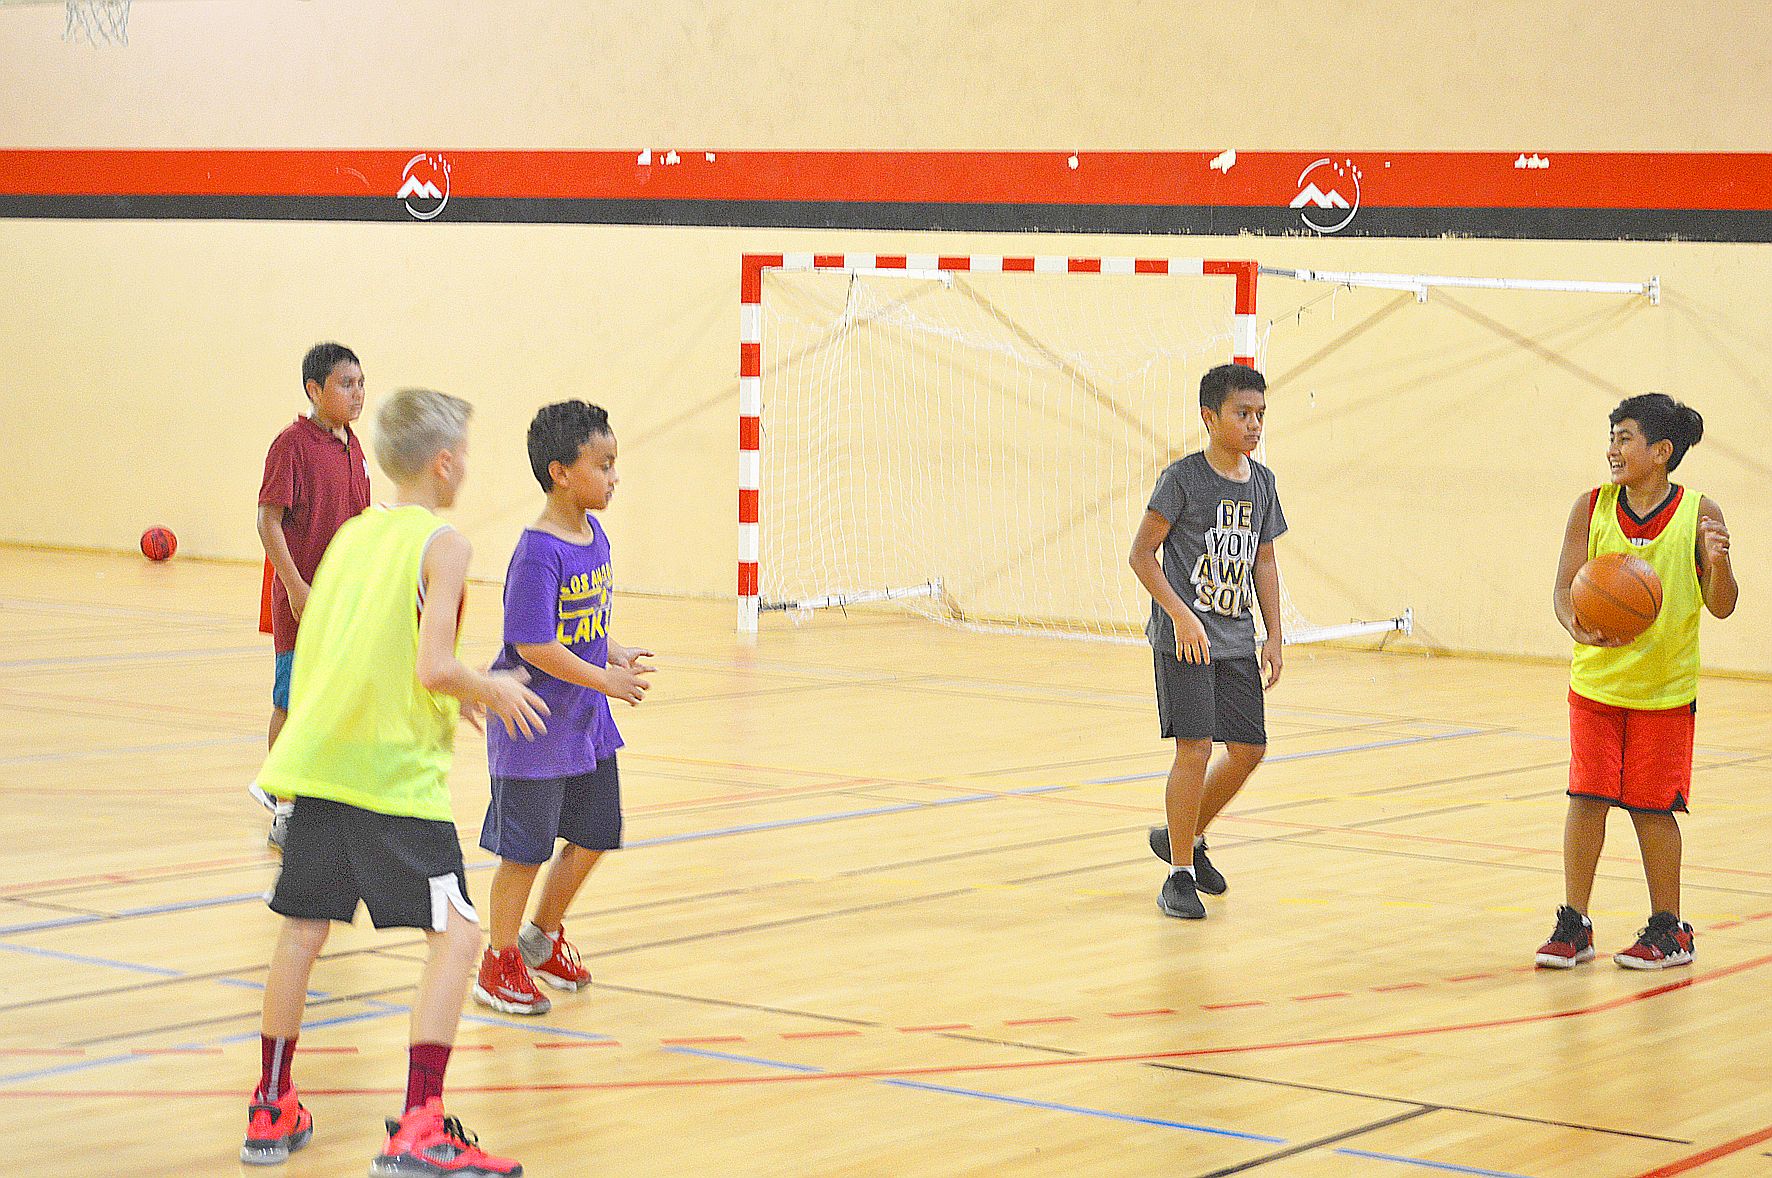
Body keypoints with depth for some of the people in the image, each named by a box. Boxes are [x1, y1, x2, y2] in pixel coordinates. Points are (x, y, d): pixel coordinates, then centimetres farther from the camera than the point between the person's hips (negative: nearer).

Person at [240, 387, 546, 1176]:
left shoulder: (350, 534, 14)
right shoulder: (441, 545, -7)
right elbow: (434, 668, -17)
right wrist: (494, 691, 3)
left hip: (320, 760, 7)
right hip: (398, 775, -7)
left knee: (302, 930, 16)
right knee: (455, 934, -3)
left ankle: (271, 1111, 26)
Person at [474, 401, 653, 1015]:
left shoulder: (594, 537, 5)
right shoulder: (538, 552, -22)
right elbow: (534, 646, -25)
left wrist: (615, 653, 1)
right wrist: (604, 678, -19)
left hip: (586, 721, 8)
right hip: (535, 727, -8)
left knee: (592, 837, 16)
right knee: (526, 849, 3)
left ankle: (544, 936, 37)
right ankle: (500, 965, 19)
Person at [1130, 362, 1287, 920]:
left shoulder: (1261, 481, 9)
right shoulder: (1183, 478, -10)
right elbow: (1141, 554, -9)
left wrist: (1273, 638, 11)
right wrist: (1181, 615, -18)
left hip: (1236, 640, 7)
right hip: (1183, 640, -6)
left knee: (1248, 749, 7)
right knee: (1194, 749, -11)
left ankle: (1185, 836, 30)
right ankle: (1179, 875, -1)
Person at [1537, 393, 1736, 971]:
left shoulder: (1698, 513, -7)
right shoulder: (1591, 509, -3)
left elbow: (1721, 607, -4)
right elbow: (1565, 589, -6)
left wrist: (1718, 563, -25)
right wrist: (1578, 626, -28)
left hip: (1665, 689, -2)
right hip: (1596, 680, 2)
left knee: (1653, 807, 3)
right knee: (1586, 798, -1)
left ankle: (1667, 930, 17)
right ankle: (1574, 926, 9)